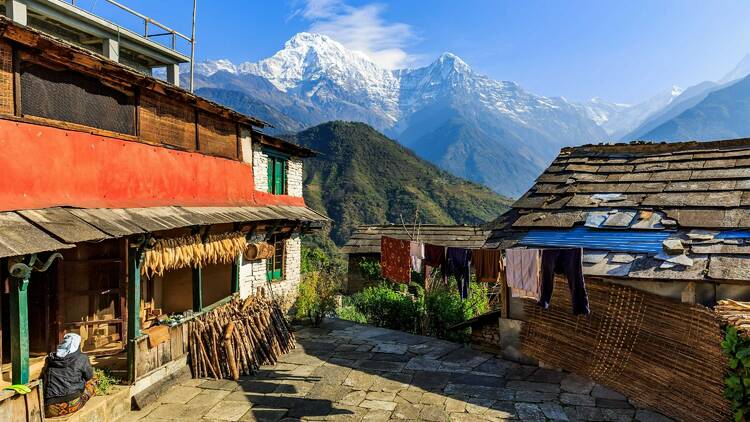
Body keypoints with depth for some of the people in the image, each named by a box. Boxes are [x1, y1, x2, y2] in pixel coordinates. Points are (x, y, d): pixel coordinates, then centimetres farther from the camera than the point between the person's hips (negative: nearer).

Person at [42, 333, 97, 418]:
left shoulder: (50, 358, 9)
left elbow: (43, 378, 25)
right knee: (92, 383, 19)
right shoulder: (81, 358, -1)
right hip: (71, 405, -5)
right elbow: (89, 376, 13)